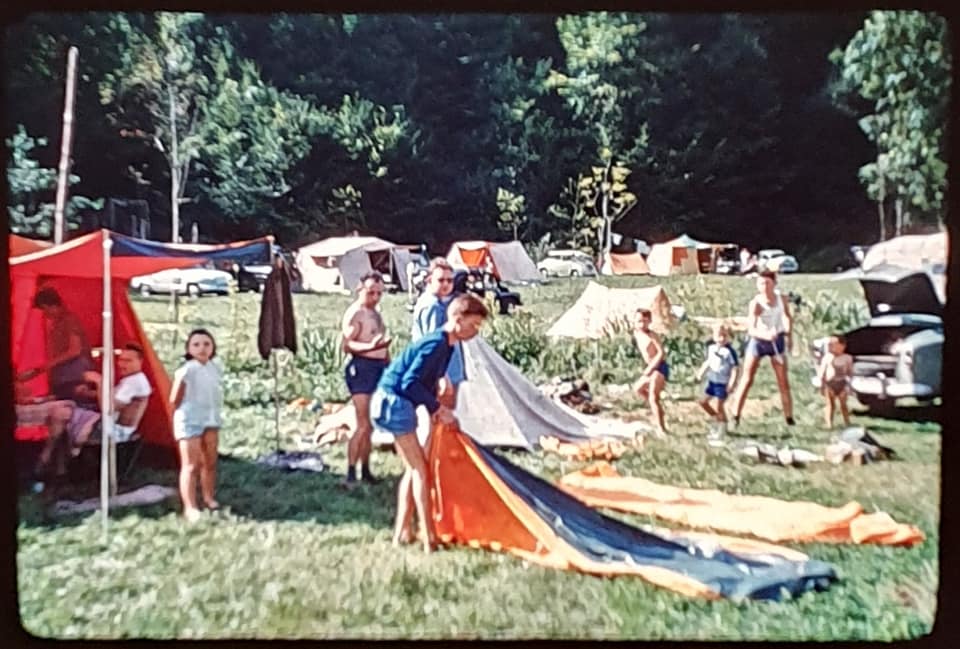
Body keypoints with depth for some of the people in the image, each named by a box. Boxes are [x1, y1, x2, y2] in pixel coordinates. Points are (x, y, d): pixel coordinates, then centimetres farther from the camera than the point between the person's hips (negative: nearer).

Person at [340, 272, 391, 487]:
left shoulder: (375, 312, 17)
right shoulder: (354, 313, -10)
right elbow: (347, 345, -20)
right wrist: (370, 346, -35)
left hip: (379, 368, 9)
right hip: (362, 367, -9)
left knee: (370, 425, 13)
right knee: (363, 425, -12)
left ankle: (365, 470, 21)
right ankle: (350, 474, -7)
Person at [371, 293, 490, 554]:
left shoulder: (445, 345, 10)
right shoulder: (437, 344, -20)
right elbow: (409, 383, -24)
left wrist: (437, 407, 4)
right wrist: (437, 408, -16)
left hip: (395, 404, 10)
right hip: (395, 403, -10)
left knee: (413, 468, 14)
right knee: (420, 468, -4)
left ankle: (402, 532, 21)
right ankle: (428, 539, 1)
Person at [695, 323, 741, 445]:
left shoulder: (729, 351, -19)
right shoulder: (711, 347, 3)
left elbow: (735, 368, -16)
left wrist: (731, 383, -20)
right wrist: (701, 372, 12)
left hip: (723, 383, -8)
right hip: (712, 380, 8)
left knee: (718, 406, -4)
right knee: (703, 401, 13)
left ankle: (721, 431, 13)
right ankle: (717, 419, 34)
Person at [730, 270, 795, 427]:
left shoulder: (782, 300, -7)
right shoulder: (755, 303, -22)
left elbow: (788, 317, 14)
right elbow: (751, 329, -32)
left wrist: (788, 335, 13)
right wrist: (766, 335, -49)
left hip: (777, 340, 3)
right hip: (758, 341, -3)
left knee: (783, 381, 6)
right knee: (747, 380, 2)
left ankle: (789, 418, 15)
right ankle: (736, 416, 10)